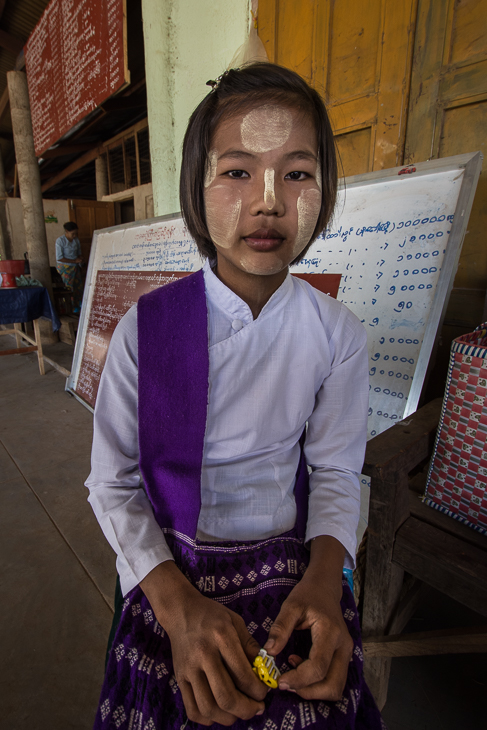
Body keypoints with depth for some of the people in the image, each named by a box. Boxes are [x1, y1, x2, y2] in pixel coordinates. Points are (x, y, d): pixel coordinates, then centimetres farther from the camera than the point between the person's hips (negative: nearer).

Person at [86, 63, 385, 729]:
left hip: (293, 567, 2)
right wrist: (177, 602, -19)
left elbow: (335, 471, -2)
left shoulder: (338, 334, -11)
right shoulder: (143, 330, -15)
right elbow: (112, 484, -8)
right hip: (169, 572, 0)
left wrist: (324, 579, -18)